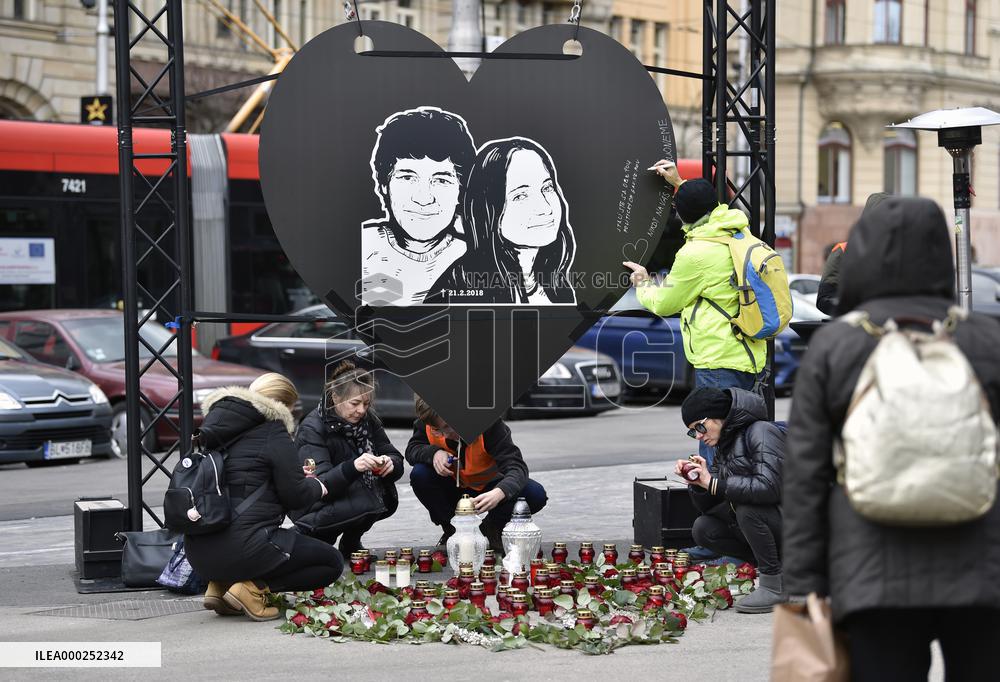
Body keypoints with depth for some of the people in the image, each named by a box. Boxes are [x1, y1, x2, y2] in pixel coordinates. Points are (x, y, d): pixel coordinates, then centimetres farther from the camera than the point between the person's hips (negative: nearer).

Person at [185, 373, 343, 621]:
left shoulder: (217, 425, 17)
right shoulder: (272, 431, -5)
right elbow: (295, 495, -4)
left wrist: (301, 478, 28)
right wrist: (319, 485, 17)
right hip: (240, 548, -8)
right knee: (332, 562, 7)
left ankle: (220, 584, 11)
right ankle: (254, 587, -9)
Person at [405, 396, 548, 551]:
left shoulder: (488, 420, -28)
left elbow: (516, 466, -34)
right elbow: (411, 450, -8)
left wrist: (499, 493, -56)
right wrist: (434, 452, -33)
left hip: (488, 489, -2)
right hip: (452, 490, 2)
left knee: (536, 495, -29)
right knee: (419, 474, -29)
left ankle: (491, 528, 1)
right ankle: (452, 529, -2)